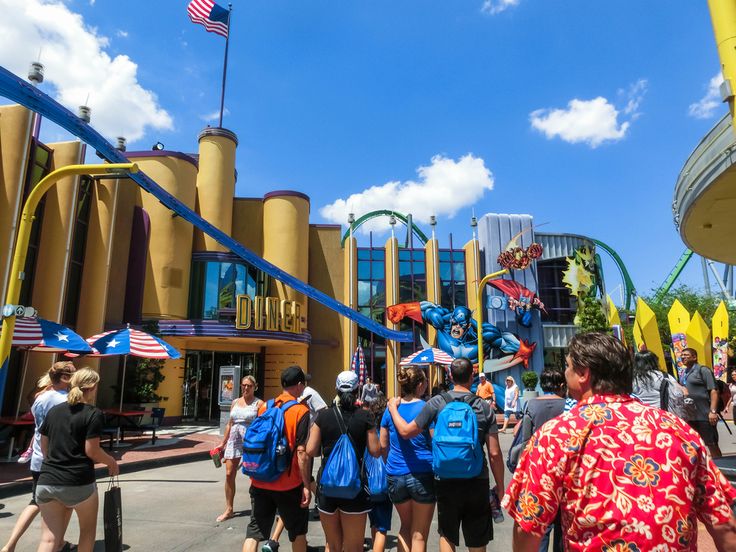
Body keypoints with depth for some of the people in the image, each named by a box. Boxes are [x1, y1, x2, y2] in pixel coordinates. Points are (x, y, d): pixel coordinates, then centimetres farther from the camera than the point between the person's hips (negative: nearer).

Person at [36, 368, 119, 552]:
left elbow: (44, 446, 14)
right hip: (78, 483, -5)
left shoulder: (54, 411, 8)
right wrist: (112, 462, 4)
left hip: (47, 481, 5)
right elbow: (91, 451, -13)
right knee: (88, 530, 18)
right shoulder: (94, 414, -11)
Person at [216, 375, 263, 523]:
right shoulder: (235, 402, 13)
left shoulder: (259, 403, -3)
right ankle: (229, 509, 16)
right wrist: (223, 443, 16)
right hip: (234, 440, 5)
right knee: (229, 474, 3)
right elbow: (229, 424, 17)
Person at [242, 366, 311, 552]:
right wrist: (306, 486, -10)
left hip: (260, 482, 4)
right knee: (298, 531, 17)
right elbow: (301, 452, -16)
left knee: (254, 531, 9)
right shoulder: (301, 411, -12)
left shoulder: (264, 407, 4)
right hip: (288, 484, -4)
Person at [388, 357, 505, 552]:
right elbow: (494, 453, -4)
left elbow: (406, 432, -3)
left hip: (446, 482, 0)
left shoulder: (437, 402, -7)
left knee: (447, 536, 18)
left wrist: (393, 408, 13)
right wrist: (500, 487, 8)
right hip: (477, 482, 1)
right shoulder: (484, 407, -3)